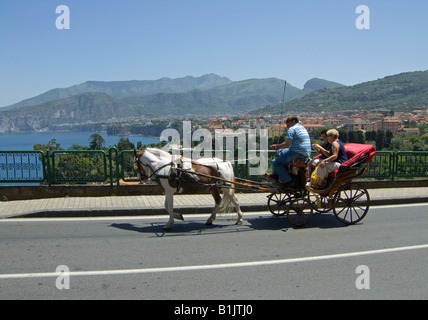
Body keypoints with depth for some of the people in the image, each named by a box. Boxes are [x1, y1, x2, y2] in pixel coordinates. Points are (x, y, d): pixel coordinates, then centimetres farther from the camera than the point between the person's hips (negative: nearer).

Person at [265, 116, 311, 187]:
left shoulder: (292, 129, -10)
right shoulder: (303, 128, 20)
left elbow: (287, 144, -18)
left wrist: (276, 146, -3)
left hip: (297, 153, -10)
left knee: (276, 162, -3)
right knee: (279, 152, 26)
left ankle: (288, 182, -8)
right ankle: (275, 175, 25)